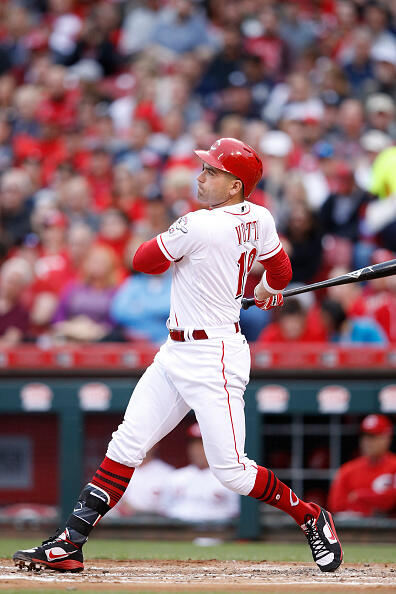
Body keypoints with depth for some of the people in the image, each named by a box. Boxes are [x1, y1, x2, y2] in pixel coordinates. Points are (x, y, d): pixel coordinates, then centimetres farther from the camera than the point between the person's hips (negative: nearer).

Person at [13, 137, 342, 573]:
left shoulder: (198, 226, -22)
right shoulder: (258, 219, 3)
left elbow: (143, 261, -10)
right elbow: (280, 273, 18)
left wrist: (172, 240, 8)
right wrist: (267, 291, 40)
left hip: (214, 357, -10)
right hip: (177, 353, 10)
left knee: (230, 469, -5)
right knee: (127, 444, 4)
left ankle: (310, 517, 14)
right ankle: (69, 542, 3)